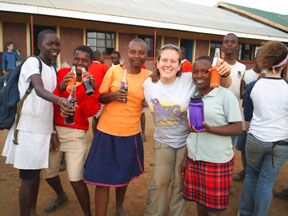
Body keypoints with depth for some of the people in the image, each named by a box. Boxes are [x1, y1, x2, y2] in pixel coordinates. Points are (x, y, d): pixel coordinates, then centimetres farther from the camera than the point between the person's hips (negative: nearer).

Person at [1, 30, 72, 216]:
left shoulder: (53, 69, 12)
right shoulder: (32, 62, -11)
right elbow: (39, 90, -32)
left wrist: (52, 130, 15)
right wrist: (59, 100, -51)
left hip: (44, 129, 7)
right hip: (28, 129, -7)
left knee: (36, 172, 18)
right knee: (28, 177, 1)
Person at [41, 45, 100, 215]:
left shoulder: (93, 81, -4)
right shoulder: (62, 73, 1)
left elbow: (89, 112, -11)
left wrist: (92, 90, -26)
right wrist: (60, 88, -23)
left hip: (75, 133, -3)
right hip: (54, 129, 3)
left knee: (76, 179, -10)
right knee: (48, 172, 14)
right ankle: (61, 196, 45)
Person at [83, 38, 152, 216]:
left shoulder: (148, 75, 1)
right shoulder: (114, 71, -6)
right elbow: (100, 98, 1)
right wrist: (113, 96, -19)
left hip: (131, 134, 3)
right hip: (108, 131, -2)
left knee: (125, 174, 20)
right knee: (103, 177, 3)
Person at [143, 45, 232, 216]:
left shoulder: (190, 80, -17)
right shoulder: (149, 83, -7)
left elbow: (224, 86, -10)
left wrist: (225, 73, -32)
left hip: (187, 141, -1)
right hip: (163, 140, 2)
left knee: (180, 184, 12)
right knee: (159, 183, 7)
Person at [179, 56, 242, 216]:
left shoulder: (226, 95, -10)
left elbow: (238, 129, -12)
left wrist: (208, 129, -26)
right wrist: (186, 158, 15)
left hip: (217, 161, -5)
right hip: (194, 160, 6)